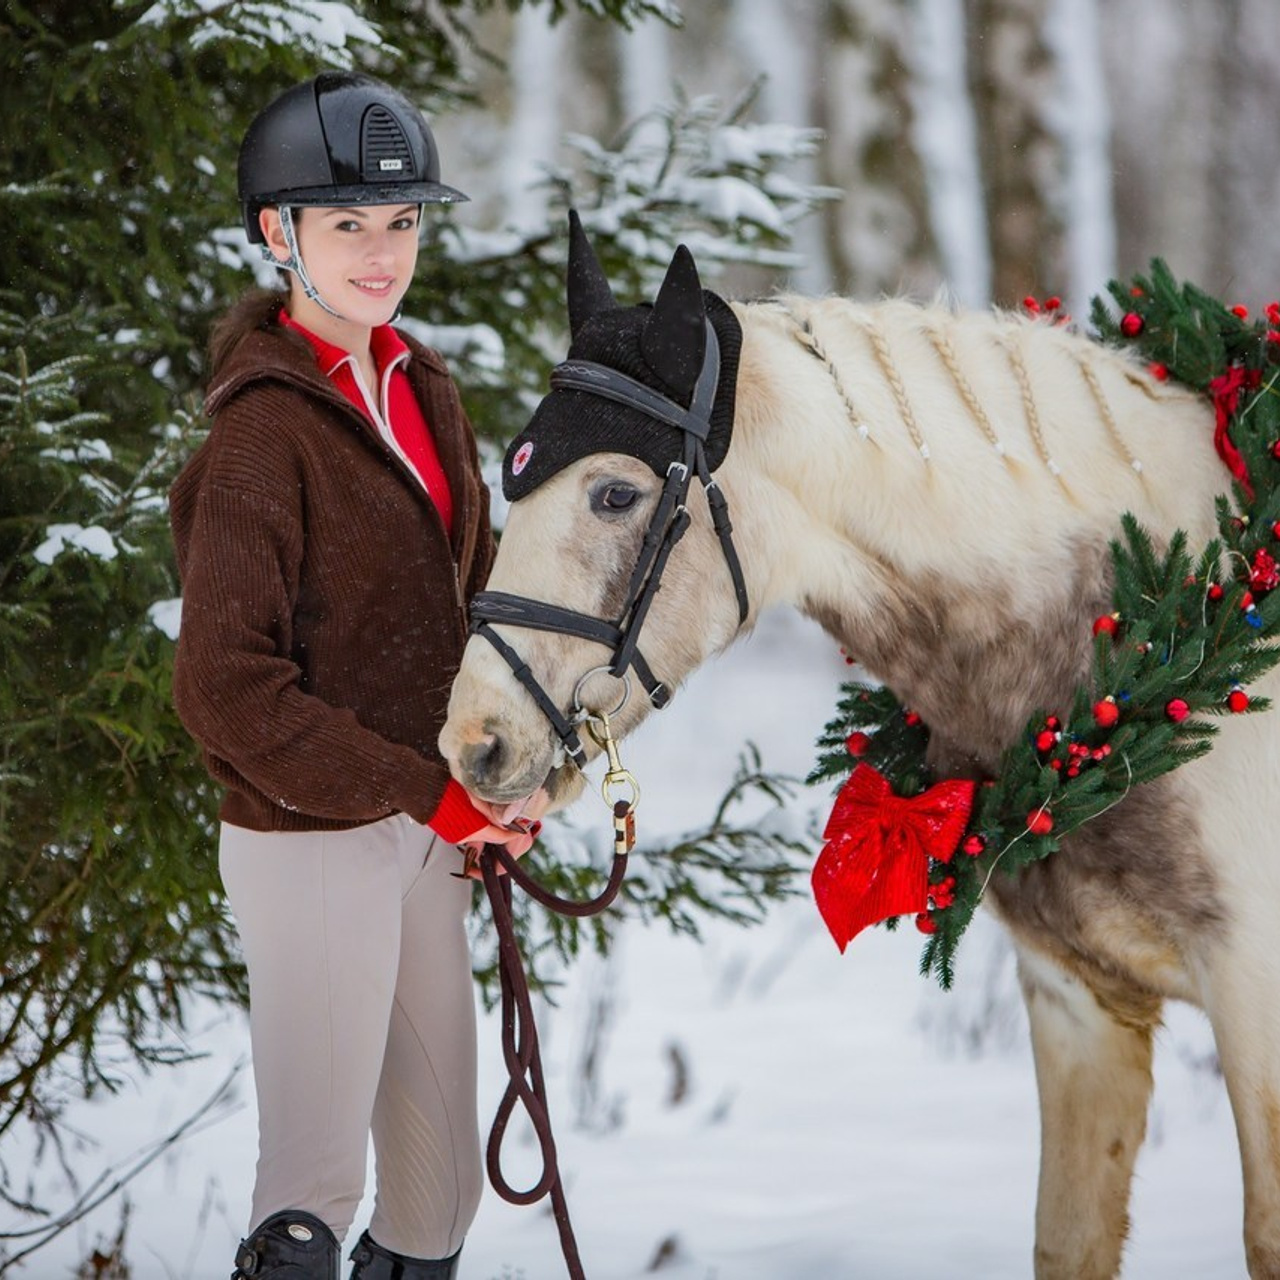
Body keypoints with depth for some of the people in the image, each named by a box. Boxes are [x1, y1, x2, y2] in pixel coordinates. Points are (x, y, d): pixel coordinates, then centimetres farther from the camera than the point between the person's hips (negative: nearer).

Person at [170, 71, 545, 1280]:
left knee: (439, 1167, 16)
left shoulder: (423, 391, 8)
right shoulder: (265, 432, -16)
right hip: (311, 837, -8)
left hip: (424, 822, 8)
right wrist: (430, 794, -20)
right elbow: (227, 690, -21)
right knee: (315, 1180, -6)